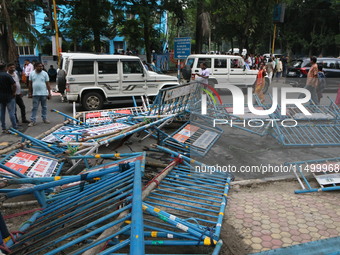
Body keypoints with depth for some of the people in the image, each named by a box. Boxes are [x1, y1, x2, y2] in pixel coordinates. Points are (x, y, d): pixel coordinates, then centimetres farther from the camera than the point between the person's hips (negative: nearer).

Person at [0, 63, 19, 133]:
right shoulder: (7, 75, -13)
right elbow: (14, 85, -21)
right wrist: (13, 93, -6)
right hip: (9, 97, -5)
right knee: (11, 112, 0)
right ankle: (15, 127, 3)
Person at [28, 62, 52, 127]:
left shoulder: (45, 74, 0)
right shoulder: (32, 74, 3)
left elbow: (47, 84, -1)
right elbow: (30, 84, 7)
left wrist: (49, 93, -5)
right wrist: (29, 93, 5)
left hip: (44, 93, 0)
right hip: (35, 94, 0)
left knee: (44, 107, 10)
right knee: (35, 108, 1)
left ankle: (44, 119, 22)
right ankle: (33, 121, 3)